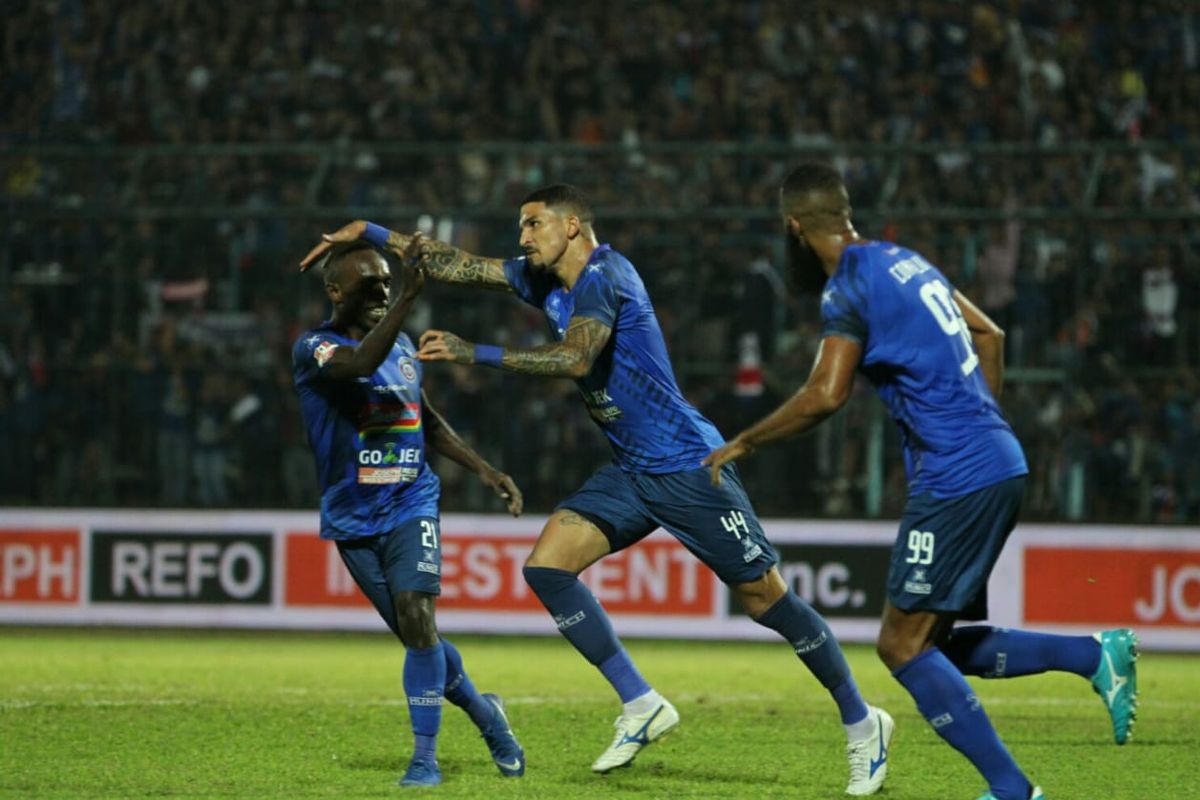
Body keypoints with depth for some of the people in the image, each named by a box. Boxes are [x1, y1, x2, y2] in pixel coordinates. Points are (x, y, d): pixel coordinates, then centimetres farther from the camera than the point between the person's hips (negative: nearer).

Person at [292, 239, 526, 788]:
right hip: (353, 517, -2)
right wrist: (409, 297, -40)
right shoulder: (313, 349, -10)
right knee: (412, 632, 2)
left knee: (417, 619, -17)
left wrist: (483, 469, 16)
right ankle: (483, 712, 28)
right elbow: (361, 363, -34)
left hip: (411, 505, 2)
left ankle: (425, 756, -12)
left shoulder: (402, 346, 9)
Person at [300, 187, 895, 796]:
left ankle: (861, 724, 11)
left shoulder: (602, 276, -16)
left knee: (765, 597, -5)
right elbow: (460, 266, 15)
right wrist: (373, 234, 9)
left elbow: (576, 357, -32)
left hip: (688, 467, -9)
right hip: (632, 473, 9)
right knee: (546, 565, -7)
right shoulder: (546, 281, 10)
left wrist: (475, 354, -34)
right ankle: (641, 707, -1)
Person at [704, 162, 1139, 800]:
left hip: (956, 479, -9)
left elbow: (824, 396, -20)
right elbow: (989, 335, 25)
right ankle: (1095, 655, 6)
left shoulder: (849, 288, -11)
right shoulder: (904, 262, 16)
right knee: (935, 644, 15)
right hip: (1000, 465, 9)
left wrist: (741, 444, -9)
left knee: (903, 645, -5)